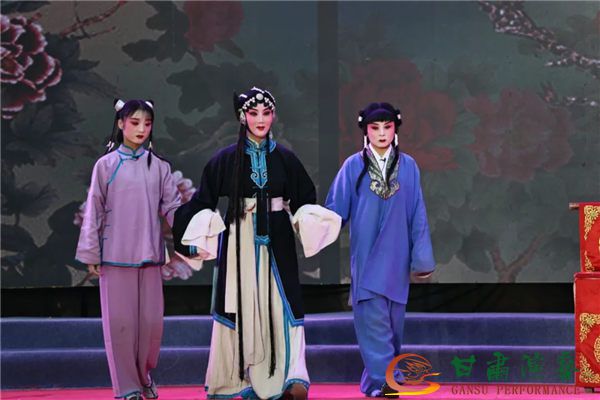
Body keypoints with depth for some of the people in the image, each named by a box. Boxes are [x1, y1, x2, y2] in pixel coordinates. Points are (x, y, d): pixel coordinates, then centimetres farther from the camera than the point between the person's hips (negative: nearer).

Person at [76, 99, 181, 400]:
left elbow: (172, 207, 6)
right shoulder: (106, 165, 2)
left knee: (151, 320, 1)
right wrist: (90, 254, 0)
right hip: (115, 255, -2)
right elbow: (94, 211, 3)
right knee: (120, 321, -1)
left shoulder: (158, 166, 6)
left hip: (149, 254, 2)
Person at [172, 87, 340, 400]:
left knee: (280, 308, -7)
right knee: (239, 309, 0)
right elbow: (203, 201, 4)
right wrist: (199, 233, -8)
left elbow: (304, 200, 11)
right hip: (239, 243, -1)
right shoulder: (226, 158, 1)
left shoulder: (285, 158, 6)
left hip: (276, 244, 1)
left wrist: (323, 220, -5)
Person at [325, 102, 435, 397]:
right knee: (373, 318, -7)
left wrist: (422, 257, 1)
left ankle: (386, 374, 22)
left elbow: (417, 214, 4)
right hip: (366, 255, -2)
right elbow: (335, 209, -2)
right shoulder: (353, 166, -2)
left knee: (393, 317, 8)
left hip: (396, 255, 2)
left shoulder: (408, 167, 3)